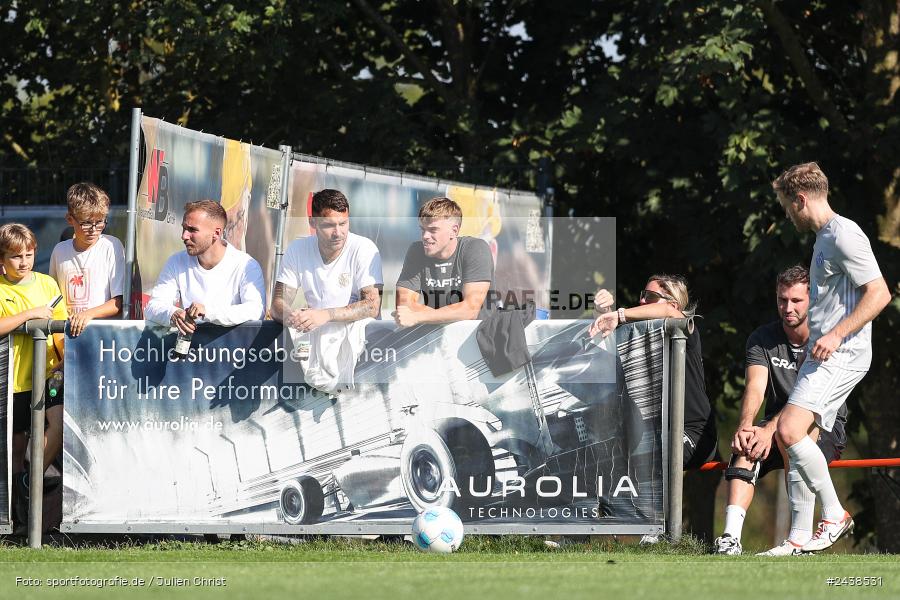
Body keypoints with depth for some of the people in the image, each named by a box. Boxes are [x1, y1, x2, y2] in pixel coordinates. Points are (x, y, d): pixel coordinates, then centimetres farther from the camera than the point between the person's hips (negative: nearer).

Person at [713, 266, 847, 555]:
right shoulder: (762, 339, 2)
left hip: (824, 425, -3)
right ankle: (731, 537, -42)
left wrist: (770, 429, -36)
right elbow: (755, 388, -13)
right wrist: (745, 426, -34)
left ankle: (800, 539, -38)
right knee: (746, 448, -29)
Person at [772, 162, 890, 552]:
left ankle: (834, 515, -12)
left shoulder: (844, 235, -12)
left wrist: (835, 335, -24)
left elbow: (879, 294, -19)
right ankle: (800, 538, 8)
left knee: (790, 430, -21)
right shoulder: (824, 238, 20)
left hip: (840, 356, -11)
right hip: (823, 357, 11)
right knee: (801, 441, 6)